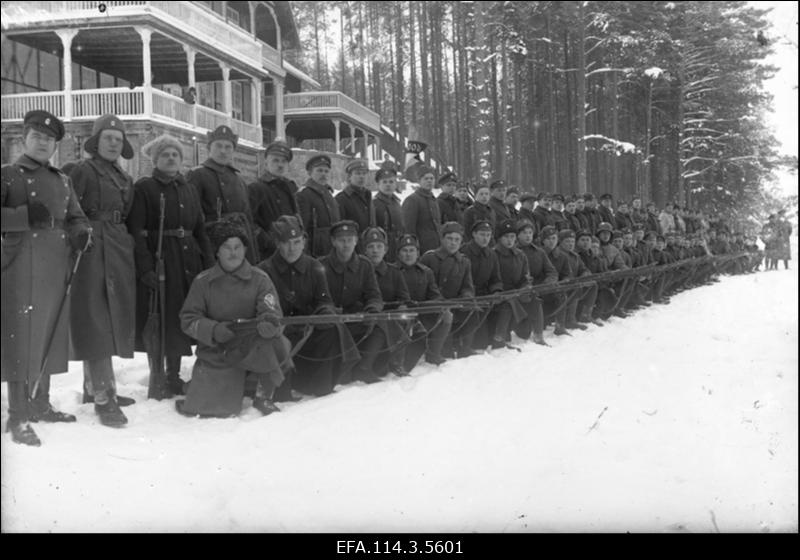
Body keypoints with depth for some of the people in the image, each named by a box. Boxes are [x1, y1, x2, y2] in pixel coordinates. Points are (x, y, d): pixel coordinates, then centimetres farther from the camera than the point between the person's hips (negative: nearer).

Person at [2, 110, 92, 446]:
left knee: (50, 337, 11)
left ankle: (40, 404, 23)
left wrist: (82, 232, -2)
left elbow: (76, 217, 20)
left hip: (57, 270, 6)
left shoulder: (62, 181, 18)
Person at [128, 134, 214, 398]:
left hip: (187, 258, 6)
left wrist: (209, 264, 5)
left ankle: (174, 377, 20)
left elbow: (200, 229, 15)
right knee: (158, 320, -4)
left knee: (180, 318, 9)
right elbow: (136, 231, -10)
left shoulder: (189, 189, 16)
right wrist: (145, 267, -20)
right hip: (157, 258, -5)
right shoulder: (144, 188, -2)